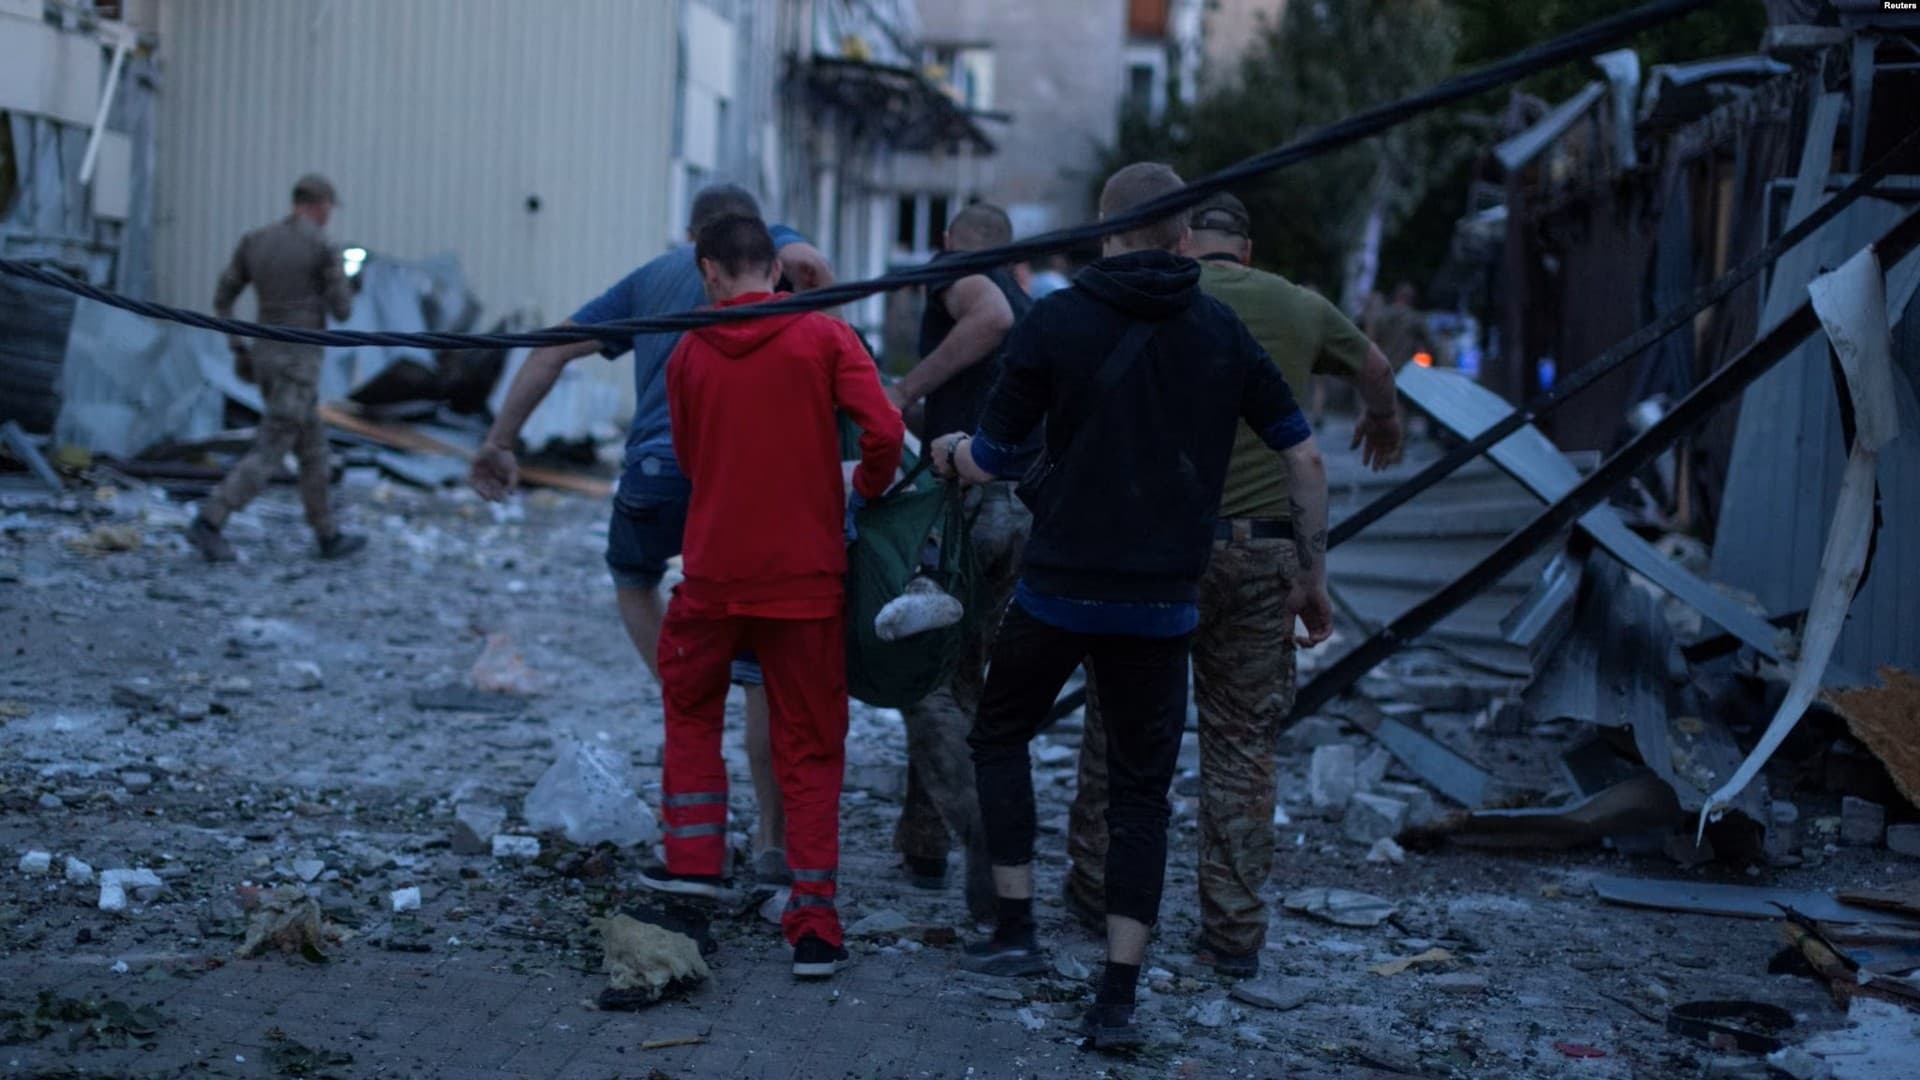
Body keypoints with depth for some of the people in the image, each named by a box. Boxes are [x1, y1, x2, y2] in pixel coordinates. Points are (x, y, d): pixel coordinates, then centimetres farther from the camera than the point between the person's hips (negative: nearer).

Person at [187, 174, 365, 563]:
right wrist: (340, 284, 16)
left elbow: (222, 299, 8)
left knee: (313, 445, 17)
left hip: (266, 357, 8)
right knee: (268, 454, -6)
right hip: (298, 363, -8)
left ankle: (329, 538, 23)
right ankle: (207, 524, -16)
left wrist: (238, 351, 16)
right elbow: (342, 310, -8)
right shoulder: (324, 247, -12)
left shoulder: (255, 239, 7)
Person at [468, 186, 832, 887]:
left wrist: (498, 445, 23)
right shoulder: (768, 246, 16)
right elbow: (808, 262, -10)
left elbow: (551, 353, 19)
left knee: (633, 579, 34)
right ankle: (773, 842, 13)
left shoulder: (649, 278, 24)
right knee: (764, 668, 9)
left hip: (657, 469, 2)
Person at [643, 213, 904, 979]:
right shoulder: (825, 336, -4)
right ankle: (814, 926, 5)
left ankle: (694, 857, 20)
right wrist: (865, 490, 4)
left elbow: (691, 462, 11)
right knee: (811, 748, 7)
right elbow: (883, 432, -15)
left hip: (715, 569, 1)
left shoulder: (688, 354, 3)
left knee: (690, 704, 26)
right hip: (806, 572, -1)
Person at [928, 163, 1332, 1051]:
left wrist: (951, 452, 21)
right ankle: (1117, 998, 6)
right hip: (1163, 602, 2)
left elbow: (990, 463, -2)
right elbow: (1304, 460, 4)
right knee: (1141, 792, 10)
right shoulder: (1223, 334, 3)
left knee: (1000, 735, 22)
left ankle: (1015, 930, 17)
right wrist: (1312, 574, 14)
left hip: (1058, 588, -2)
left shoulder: (1054, 322, -5)